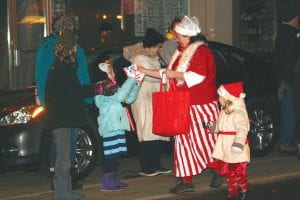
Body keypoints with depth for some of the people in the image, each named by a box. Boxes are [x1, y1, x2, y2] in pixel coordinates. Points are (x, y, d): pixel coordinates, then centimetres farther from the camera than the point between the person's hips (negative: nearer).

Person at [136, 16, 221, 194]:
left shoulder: (201, 51, -12)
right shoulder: (182, 52, 17)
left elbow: (197, 77, -23)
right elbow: (168, 73, 20)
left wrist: (175, 74, -17)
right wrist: (145, 71, 15)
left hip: (202, 106, -9)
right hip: (185, 105, 9)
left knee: (206, 140, -1)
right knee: (184, 141, 5)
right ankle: (186, 181, 7)